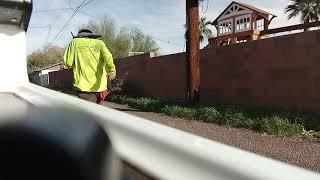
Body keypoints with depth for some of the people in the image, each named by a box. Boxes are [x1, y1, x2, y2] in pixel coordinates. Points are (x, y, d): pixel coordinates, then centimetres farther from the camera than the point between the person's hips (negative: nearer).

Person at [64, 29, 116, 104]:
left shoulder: (75, 42, 10)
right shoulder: (99, 42, 12)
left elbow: (68, 62, 5)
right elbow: (107, 57, -9)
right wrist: (112, 70, -23)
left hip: (83, 86, -2)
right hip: (99, 86, 3)